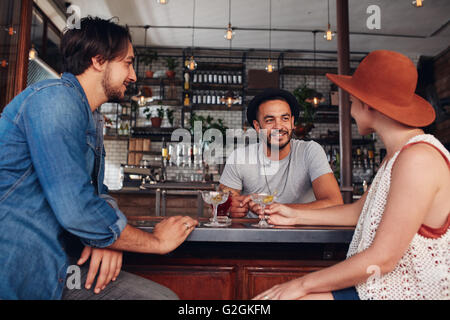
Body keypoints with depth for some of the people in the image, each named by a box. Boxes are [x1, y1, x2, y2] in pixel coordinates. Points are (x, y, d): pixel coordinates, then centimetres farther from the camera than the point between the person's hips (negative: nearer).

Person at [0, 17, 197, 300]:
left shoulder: (93, 119, 16)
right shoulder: (56, 97, -17)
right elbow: (76, 210, -26)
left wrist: (109, 239, -7)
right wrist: (157, 241, -12)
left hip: (56, 266, 8)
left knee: (163, 296, -4)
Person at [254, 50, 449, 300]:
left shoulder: (418, 158, -23)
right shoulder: (397, 154, 10)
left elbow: (382, 259, -25)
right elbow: (359, 211, 18)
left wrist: (303, 284, -17)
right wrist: (296, 216, 18)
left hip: (400, 292, -9)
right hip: (373, 283, 9)